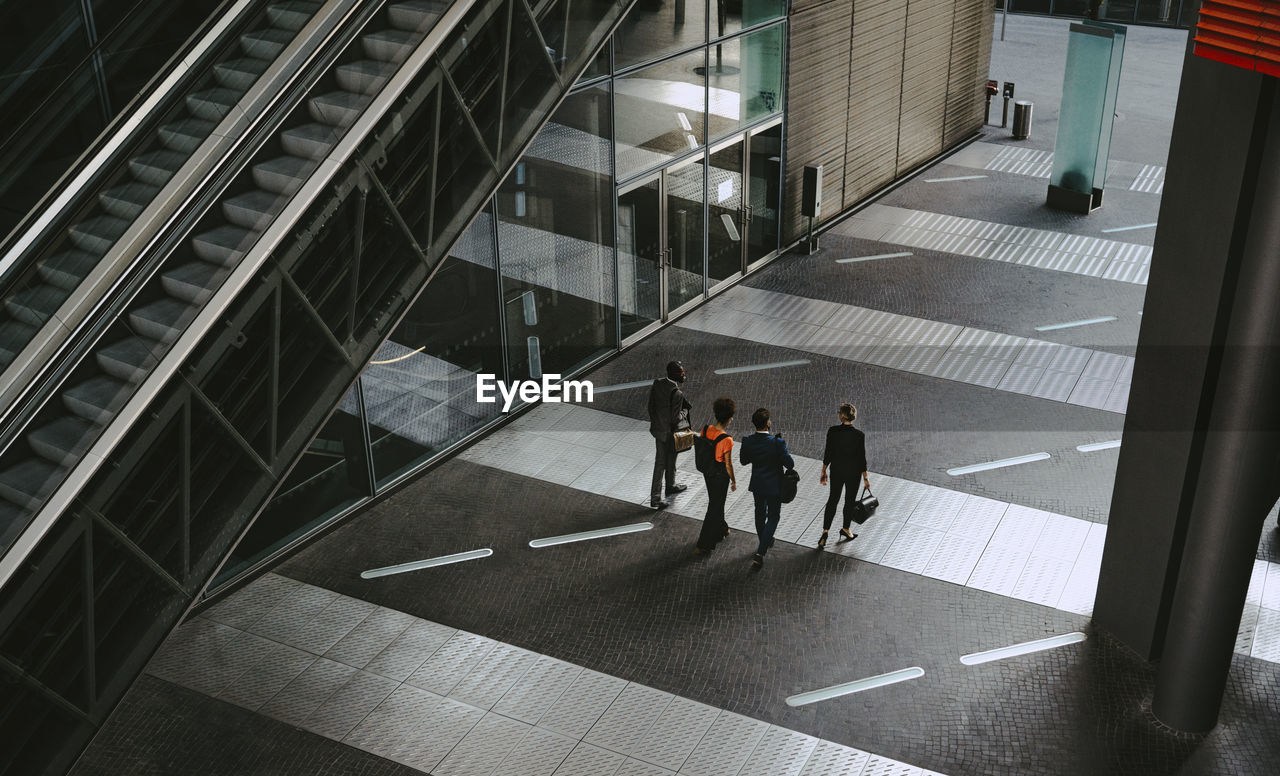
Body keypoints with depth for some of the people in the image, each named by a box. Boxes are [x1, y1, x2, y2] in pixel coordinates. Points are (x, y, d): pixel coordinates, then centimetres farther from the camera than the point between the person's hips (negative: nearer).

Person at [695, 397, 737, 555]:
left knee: (715, 501, 27)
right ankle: (704, 545, 12)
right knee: (715, 507, 7)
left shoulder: (705, 430, -10)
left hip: (707, 470, 7)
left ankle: (720, 530, 49)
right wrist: (733, 481, -4)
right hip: (720, 474, -7)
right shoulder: (726, 440, -29)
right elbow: (728, 464, -19)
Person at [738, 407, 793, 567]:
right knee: (773, 518, 10)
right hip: (774, 486, -4)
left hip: (757, 485, 4)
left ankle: (765, 542, 46)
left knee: (760, 513, 25)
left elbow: (743, 461, 0)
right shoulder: (777, 442, -27)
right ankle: (760, 553, 0)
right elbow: (790, 464, -20)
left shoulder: (747, 442, -15)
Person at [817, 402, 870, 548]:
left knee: (833, 499, 16)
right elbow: (862, 458, -12)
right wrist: (865, 478, -1)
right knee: (850, 500, 19)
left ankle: (825, 531, 5)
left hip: (836, 470, 1)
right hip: (853, 473, -1)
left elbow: (827, 453, -7)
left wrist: (823, 472, 6)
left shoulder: (832, 431, -15)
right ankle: (845, 529, 37)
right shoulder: (859, 435, -18)